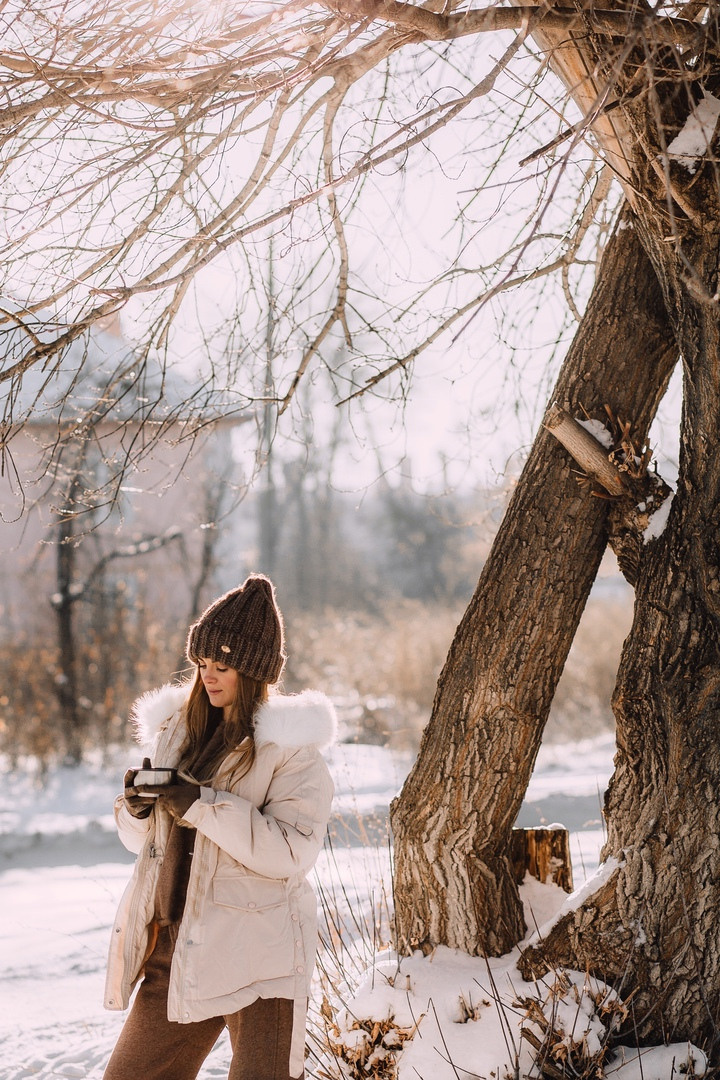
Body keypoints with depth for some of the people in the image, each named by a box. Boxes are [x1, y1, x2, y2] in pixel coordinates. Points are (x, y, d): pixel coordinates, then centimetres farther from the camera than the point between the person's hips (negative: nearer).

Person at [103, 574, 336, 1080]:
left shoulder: (290, 746, -8)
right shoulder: (177, 730, 9)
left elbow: (293, 852, -19)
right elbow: (142, 839, 16)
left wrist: (203, 806, -23)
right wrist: (137, 806, -7)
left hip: (254, 957, -6)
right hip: (171, 948, 6)